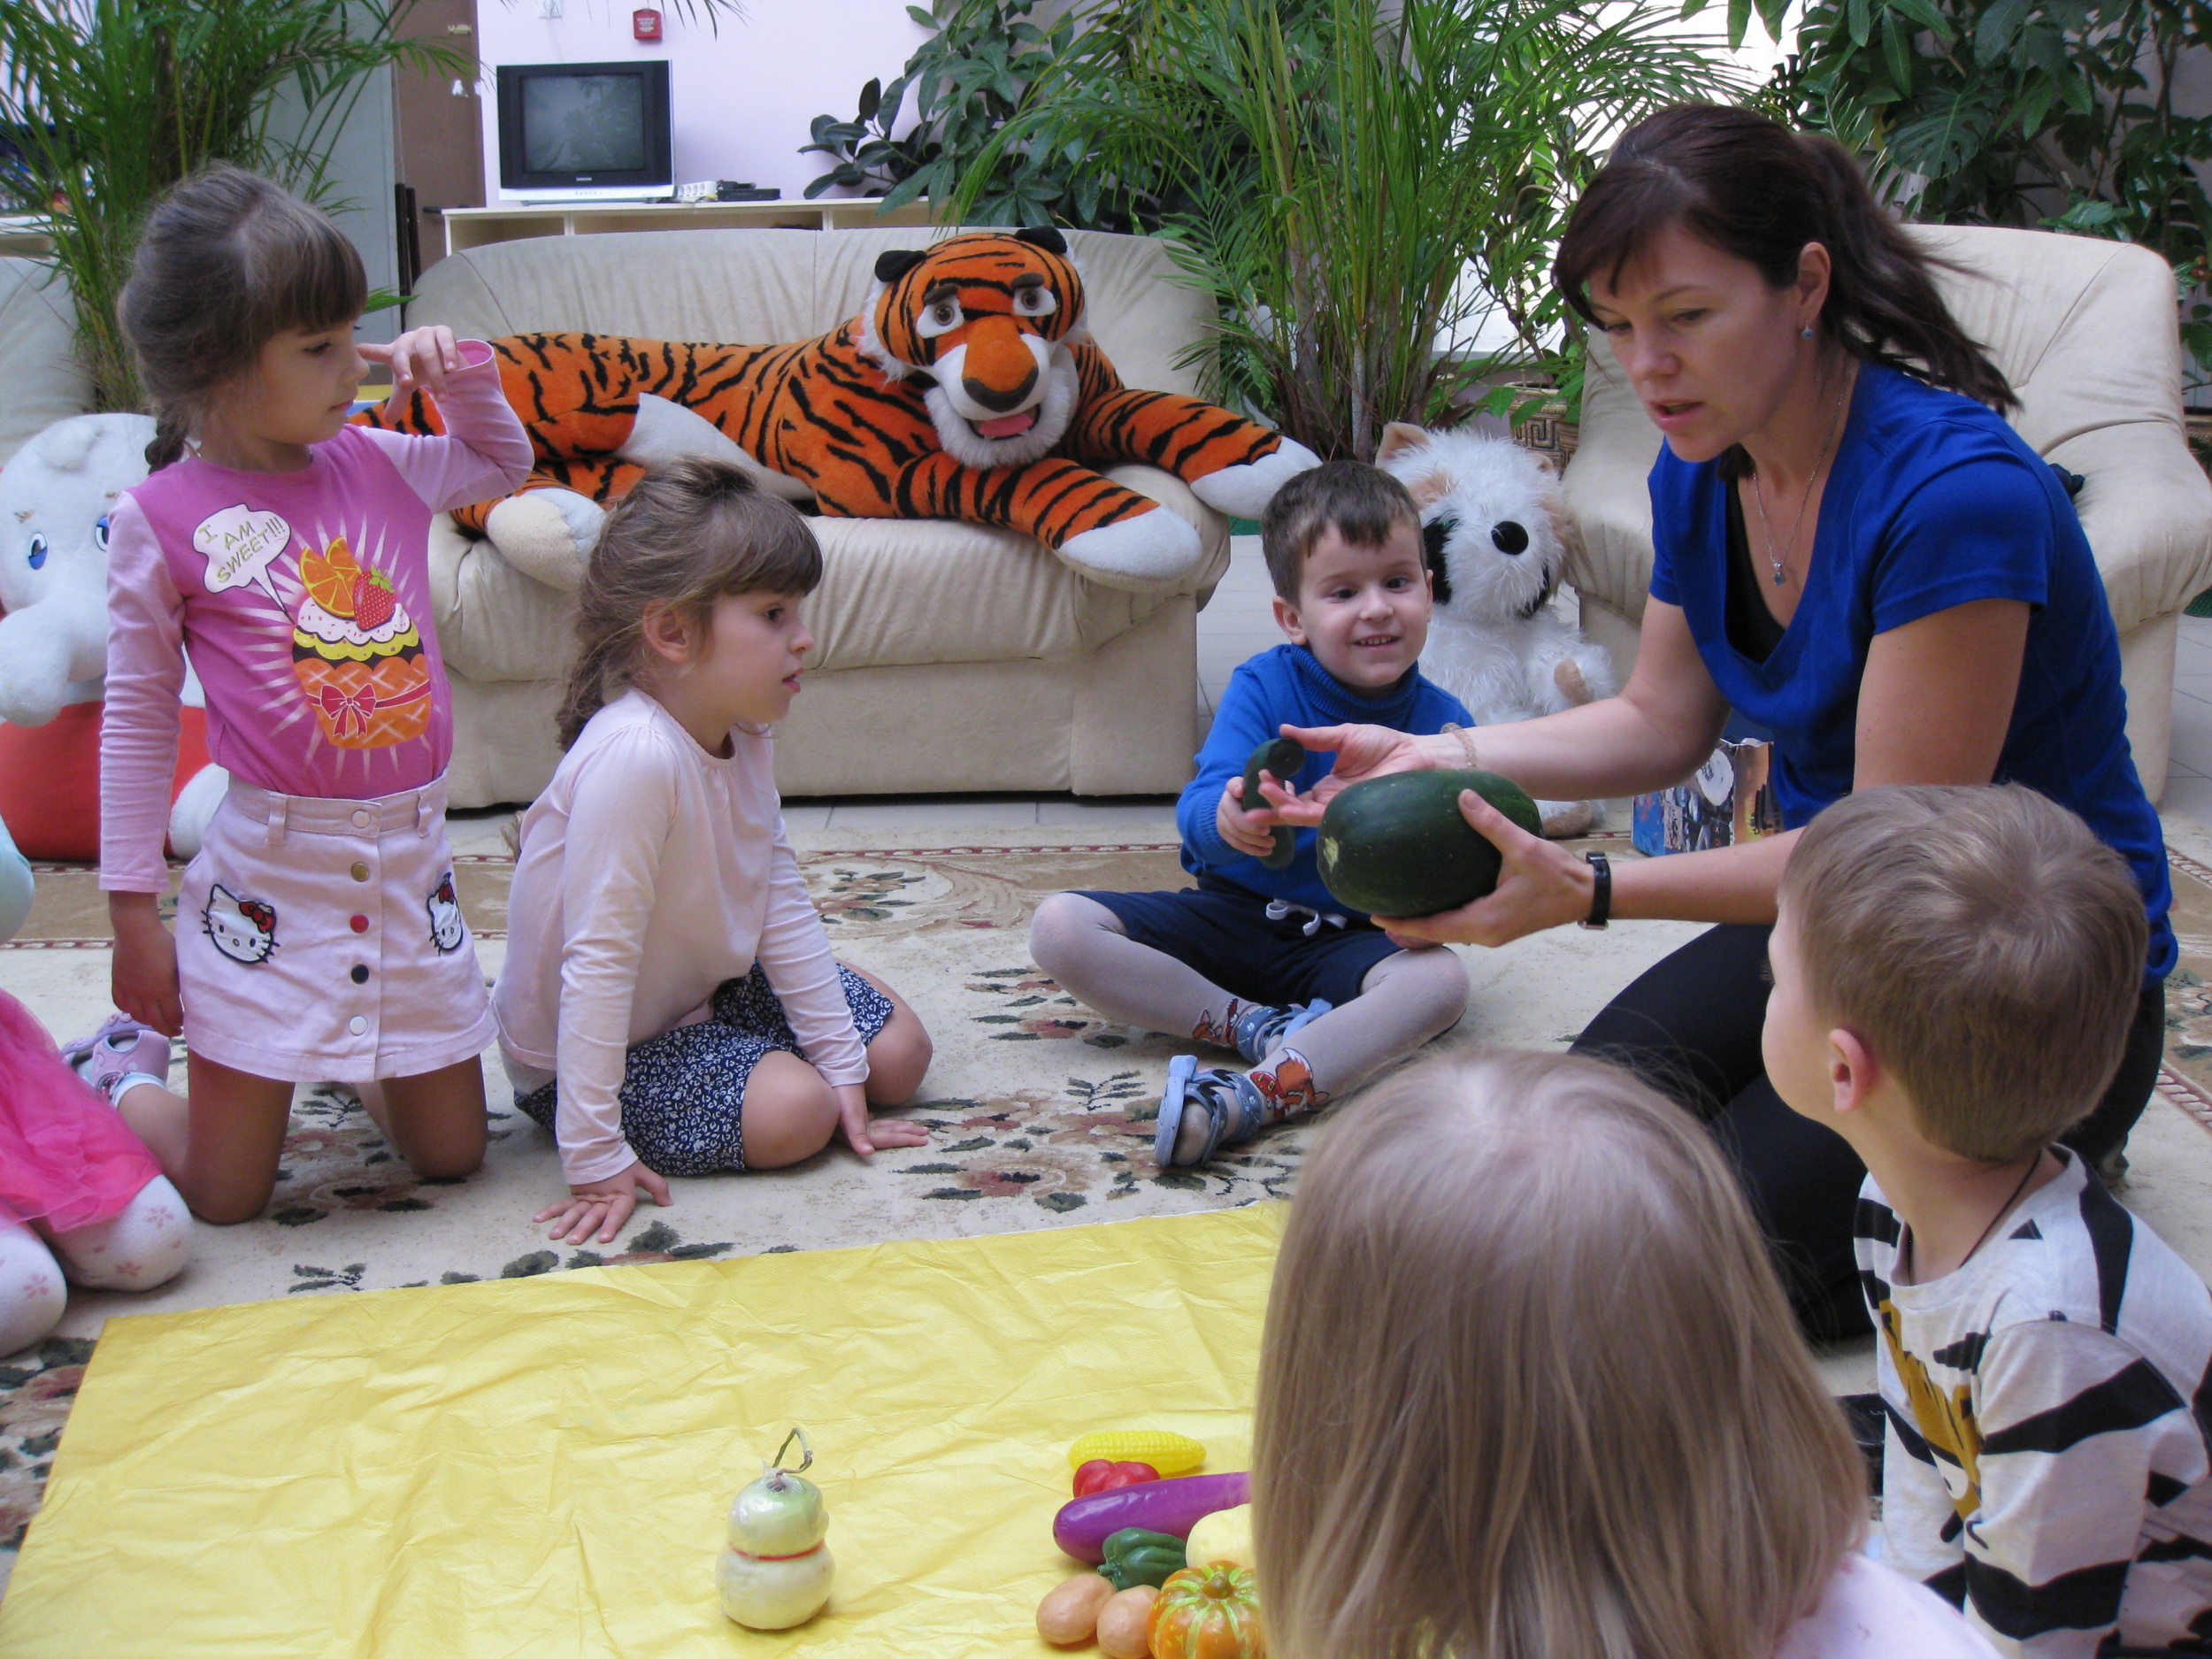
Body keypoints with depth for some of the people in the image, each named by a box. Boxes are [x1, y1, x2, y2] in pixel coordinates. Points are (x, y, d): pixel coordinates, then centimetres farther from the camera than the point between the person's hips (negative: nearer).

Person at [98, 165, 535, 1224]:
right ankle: (112, 1088, 34)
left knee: (451, 1154, 12)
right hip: (273, 869, -4)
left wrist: (463, 380, 5)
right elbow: (137, 719, -3)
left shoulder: (378, 464, 5)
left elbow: (502, 465, 26)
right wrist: (133, 912, -2)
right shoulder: (162, 520, -9)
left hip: (410, 859, 5)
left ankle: (360, 1063, 42)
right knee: (224, 1195, 4)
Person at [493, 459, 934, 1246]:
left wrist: (842, 1064, -1)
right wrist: (595, 1159, -34)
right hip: (610, 1047, -8)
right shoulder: (635, 755, -35)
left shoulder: (744, 738, -7)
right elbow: (599, 961, -35)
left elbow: (782, 901, -2)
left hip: (711, 990, 8)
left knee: (899, 1053, 5)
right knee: (793, 1110, -25)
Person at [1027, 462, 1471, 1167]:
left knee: (1441, 980, -35)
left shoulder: (1440, 720, -5)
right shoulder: (1264, 687, -10)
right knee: (1060, 928, -18)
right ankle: (1257, 1025, -22)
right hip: (1232, 915, 1)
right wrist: (1227, 820, -48)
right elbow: (1196, 813, -22)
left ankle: (1247, 1098, -49)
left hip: (1351, 938, -1)